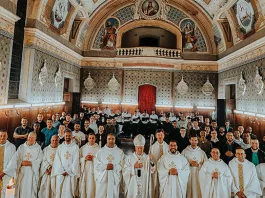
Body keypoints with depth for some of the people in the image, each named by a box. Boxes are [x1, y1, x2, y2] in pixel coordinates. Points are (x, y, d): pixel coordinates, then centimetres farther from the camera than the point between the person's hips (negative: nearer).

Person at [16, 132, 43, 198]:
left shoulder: (38, 148, 3)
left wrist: (31, 163, -14)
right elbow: (17, 158, 4)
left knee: (31, 188, 0)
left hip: (33, 172, -2)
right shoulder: (21, 147, 9)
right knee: (21, 188, 3)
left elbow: (39, 159, -3)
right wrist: (21, 163, -13)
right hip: (22, 171, 2)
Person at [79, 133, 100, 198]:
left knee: (92, 187, -2)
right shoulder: (83, 148, 6)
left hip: (94, 170, -2)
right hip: (84, 170, 2)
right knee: (83, 187, 5)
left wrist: (93, 158, -16)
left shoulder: (98, 148, -2)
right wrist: (84, 158, -12)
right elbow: (79, 159, 5)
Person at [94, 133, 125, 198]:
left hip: (115, 178, 0)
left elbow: (122, 165, -1)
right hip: (102, 178, 0)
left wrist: (114, 167, -14)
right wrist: (105, 166, -14)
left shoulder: (120, 152, 3)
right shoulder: (100, 151, 3)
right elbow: (96, 165, -2)